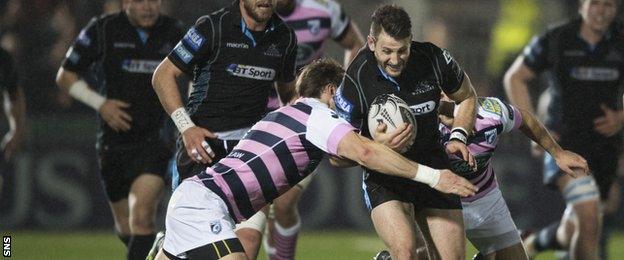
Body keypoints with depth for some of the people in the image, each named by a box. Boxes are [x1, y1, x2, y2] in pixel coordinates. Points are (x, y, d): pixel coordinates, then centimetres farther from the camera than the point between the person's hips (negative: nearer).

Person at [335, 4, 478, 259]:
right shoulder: (355, 80, -19)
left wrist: (458, 137, -6)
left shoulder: (434, 59, -12)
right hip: (384, 178, -3)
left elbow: (467, 97, 10)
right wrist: (377, 146, -30)